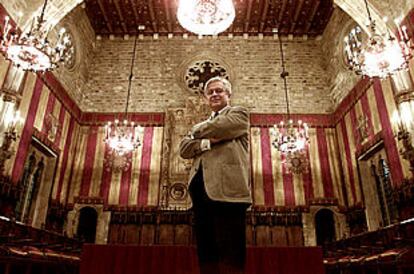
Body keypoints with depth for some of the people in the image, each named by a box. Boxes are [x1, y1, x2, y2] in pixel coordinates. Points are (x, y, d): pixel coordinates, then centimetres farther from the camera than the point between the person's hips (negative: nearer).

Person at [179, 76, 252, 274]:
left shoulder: (239, 113, 13)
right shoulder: (202, 126, 29)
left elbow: (218, 127, -9)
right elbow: (184, 148, 12)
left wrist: (197, 130, 11)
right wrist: (207, 142, -6)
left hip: (226, 187, -6)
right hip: (201, 189, 6)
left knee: (230, 256, -7)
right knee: (205, 253, 8)